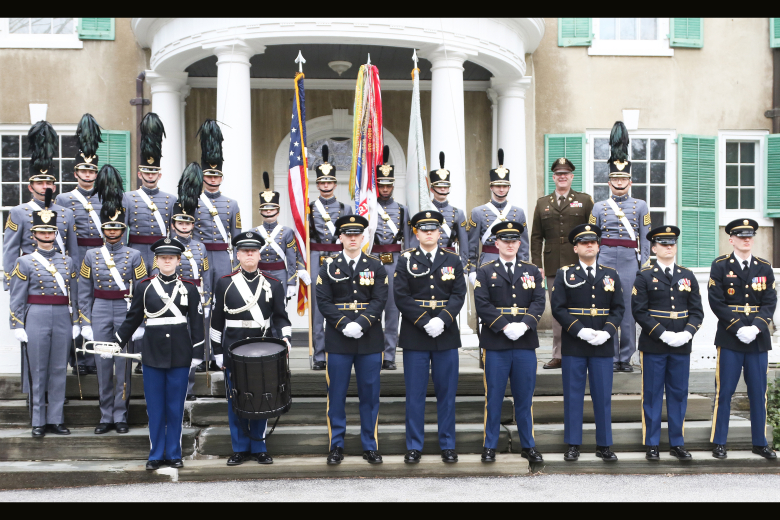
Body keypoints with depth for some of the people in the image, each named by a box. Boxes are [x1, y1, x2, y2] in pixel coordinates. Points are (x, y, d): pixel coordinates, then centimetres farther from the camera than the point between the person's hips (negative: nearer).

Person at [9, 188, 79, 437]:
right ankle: (38, 422, 9)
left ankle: (55, 420, 13)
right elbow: (17, 298, -1)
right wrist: (18, 326, -7)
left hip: (62, 319, 3)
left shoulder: (67, 262, 11)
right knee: (37, 372, 1)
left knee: (59, 371, 5)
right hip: (36, 318, -3)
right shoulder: (25, 262, 1)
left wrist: (75, 322, 9)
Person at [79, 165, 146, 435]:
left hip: (126, 314, -1)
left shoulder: (134, 255, 2)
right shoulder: (91, 255, 5)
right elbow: (84, 292, 6)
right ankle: (106, 416, 14)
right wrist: (86, 323, 1)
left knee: (123, 365, 1)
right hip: (100, 313, 1)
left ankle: (120, 416, 10)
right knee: (103, 365, 5)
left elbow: (141, 292, 1)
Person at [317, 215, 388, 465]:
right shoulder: (329, 267, 4)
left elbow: (379, 300, -4)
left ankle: (370, 446, 16)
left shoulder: (376, 266, 5)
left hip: (370, 340, 1)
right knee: (336, 395, 4)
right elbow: (323, 301, -3)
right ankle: (336, 446, 14)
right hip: (338, 340, 0)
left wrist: (360, 324, -17)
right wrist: (344, 325, -16)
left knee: (370, 394, 6)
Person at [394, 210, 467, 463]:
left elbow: (458, 294, -1)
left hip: (446, 334, 1)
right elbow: (401, 297, -5)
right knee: (415, 394, 3)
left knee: (447, 392, 7)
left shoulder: (453, 260, 7)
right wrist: (425, 322, -15)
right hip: (414, 336, -1)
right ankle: (414, 446, 13)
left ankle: (448, 445, 17)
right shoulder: (406, 260, 2)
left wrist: (441, 320, -16)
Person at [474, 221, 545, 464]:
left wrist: (523, 325, -14)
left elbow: (539, 302, 3)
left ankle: (528, 446, 17)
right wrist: (505, 327, -16)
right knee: (494, 397, 3)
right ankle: (490, 446, 11)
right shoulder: (485, 272, 4)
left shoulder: (532, 271, 12)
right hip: (495, 343, -2)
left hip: (526, 343, 2)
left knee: (524, 398, 8)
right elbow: (482, 304, -6)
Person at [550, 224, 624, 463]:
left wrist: (607, 332, -10)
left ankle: (604, 445, 14)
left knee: (603, 396, 5)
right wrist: (580, 331, -15)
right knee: (573, 396, 3)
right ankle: (573, 445, 11)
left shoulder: (611, 275, 11)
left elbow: (618, 308, 7)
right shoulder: (564, 274, 3)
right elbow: (558, 308, -4)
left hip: (602, 345, 2)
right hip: (573, 345, -2)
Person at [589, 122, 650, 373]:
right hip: (605, 260, 0)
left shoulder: (640, 206, 9)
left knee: (629, 309, 1)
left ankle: (626, 358, 10)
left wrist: (643, 265, 1)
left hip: (630, 260, 0)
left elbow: (645, 240, 8)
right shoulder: (598, 207, 10)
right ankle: (611, 357, 8)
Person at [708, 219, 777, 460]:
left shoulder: (764, 268, 8)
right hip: (730, 339, -3)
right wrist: (738, 328, -14)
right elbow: (716, 302, -6)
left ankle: (760, 443, 18)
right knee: (724, 392, 1)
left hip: (758, 340, 3)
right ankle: (719, 443, 9)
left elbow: (770, 303, 3)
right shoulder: (720, 266, 0)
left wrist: (755, 327, -12)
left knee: (758, 393, 7)